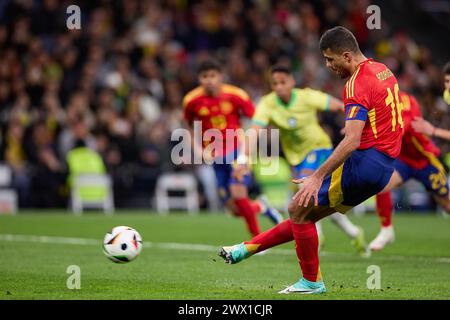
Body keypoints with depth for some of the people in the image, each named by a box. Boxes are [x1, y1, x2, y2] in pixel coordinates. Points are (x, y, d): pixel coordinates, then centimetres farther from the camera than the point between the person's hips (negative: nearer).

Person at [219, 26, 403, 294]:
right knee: (307, 213, 13)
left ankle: (312, 282, 5)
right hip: (385, 165, 10)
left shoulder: (357, 84, -17)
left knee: (299, 208, -2)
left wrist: (318, 177, -28)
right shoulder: (382, 70, 13)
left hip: (366, 162, -10)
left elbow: (352, 141, -26)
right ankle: (247, 249, 19)